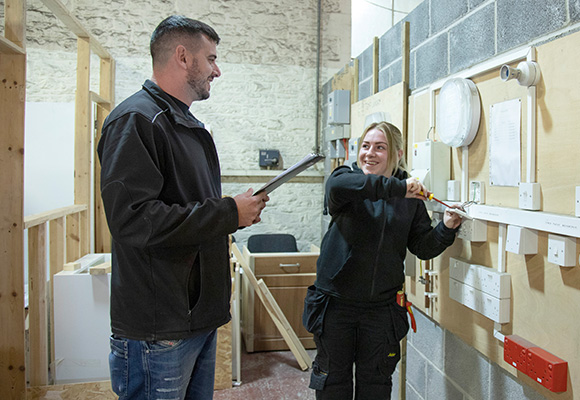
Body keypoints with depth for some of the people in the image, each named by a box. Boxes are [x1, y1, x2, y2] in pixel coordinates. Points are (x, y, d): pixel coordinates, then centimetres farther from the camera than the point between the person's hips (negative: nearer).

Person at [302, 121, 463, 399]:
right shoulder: (348, 177, -5)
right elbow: (336, 187, -31)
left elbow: (423, 248, 5)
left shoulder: (411, 198, 2)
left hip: (381, 308, 2)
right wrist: (395, 187, -34)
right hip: (335, 303, -1)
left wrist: (447, 228, -14)